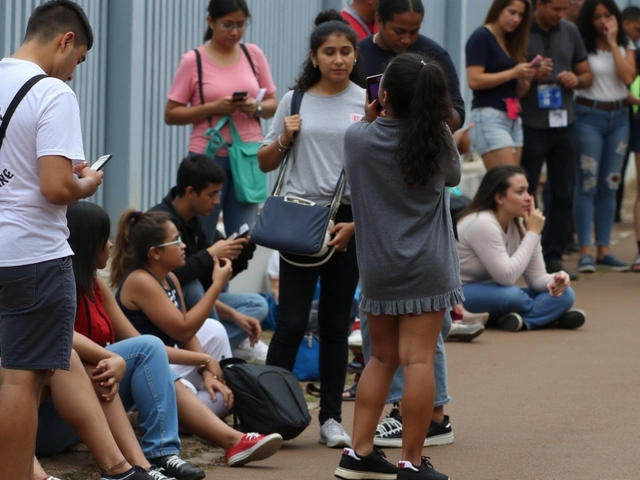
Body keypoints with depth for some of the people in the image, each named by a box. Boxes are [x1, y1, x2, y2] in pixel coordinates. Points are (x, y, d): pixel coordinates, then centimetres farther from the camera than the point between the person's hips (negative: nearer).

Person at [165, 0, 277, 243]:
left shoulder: (254, 55, 7)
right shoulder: (193, 61, -3)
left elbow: (273, 105, 13)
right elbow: (171, 114, -2)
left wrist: (257, 107, -9)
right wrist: (213, 108, -16)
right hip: (208, 158, -3)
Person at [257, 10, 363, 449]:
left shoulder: (368, 103, 2)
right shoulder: (296, 101, 5)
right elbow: (265, 163, 14)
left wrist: (357, 223, -7)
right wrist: (283, 139, -6)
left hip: (349, 221, 0)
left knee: (337, 324, 7)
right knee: (292, 322, -6)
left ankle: (331, 418, 13)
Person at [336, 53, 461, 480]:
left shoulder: (357, 138, -3)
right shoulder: (438, 138, -6)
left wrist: (371, 120, 13)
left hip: (377, 266, 3)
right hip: (426, 268, -3)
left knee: (382, 357, 17)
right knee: (419, 360, -5)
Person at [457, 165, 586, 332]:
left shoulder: (521, 224, 0)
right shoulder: (481, 224, -25)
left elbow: (536, 277, 1)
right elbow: (506, 277, -29)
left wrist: (554, 281, -24)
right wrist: (533, 233, -22)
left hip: (492, 294, 8)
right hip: (459, 294, -8)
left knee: (563, 294, -8)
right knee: (511, 295, -36)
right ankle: (550, 316, -10)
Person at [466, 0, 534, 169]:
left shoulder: (511, 41, 18)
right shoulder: (481, 37, -5)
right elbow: (474, 80, -15)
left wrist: (526, 77, -2)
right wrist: (512, 73, -17)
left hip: (513, 119, 8)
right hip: (489, 117, -8)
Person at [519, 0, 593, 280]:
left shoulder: (570, 32, 8)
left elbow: (587, 75, 16)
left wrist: (577, 80, -7)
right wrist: (529, 75, -21)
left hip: (564, 123, 5)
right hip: (530, 125, -5)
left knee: (563, 193, 8)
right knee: (523, 194, 1)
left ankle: (553, 256, 16)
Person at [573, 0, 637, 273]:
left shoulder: (626, 46, 8)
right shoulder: (582, 46, -5)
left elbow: (628, 77, -7)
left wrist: (613, 43, -8)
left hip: (618, 117, 4)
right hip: (589, 116, -4)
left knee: (609, 186, 6)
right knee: (587, 184, -7)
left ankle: (604, 250, 9)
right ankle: (585, 251, -8)